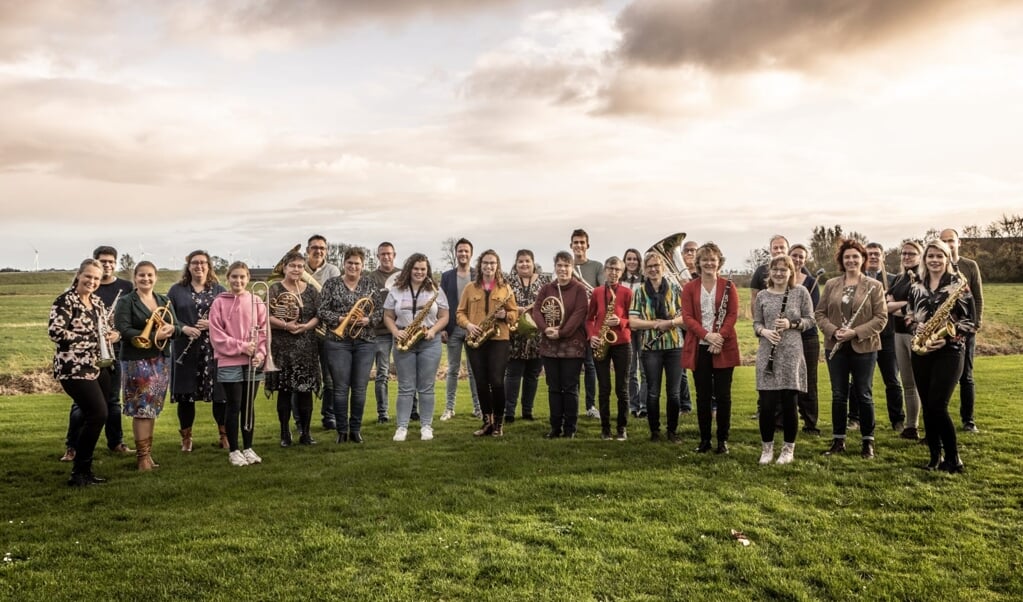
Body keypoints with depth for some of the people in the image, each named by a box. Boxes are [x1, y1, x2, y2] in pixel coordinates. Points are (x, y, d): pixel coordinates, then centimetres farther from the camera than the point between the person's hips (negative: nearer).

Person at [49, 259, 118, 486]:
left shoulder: (98, 302, 14)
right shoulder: (65, 301, -9)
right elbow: (55, 332, -20)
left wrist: (111, 335, 2)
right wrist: (93, 339, -17)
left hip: (98, 367, 8)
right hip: (75, 369, -8)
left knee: (91, 418, 10)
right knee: (98, 414, -14)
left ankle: (84, 471, 20)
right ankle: (78, 473, -1)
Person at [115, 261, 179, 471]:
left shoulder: (164, 302, 13)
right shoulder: (126, 302, -3)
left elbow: (178, 327, 10)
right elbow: (123, 330, -15)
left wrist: (171, 329, -14)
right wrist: (153, 336, -21)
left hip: (161, 360, 5)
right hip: (137, 361, -5)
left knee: (152, 409, 10)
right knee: (142, 408, -5)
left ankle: (147, 453, 18)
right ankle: (142, 456, 2)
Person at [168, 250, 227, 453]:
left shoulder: (219, 290, 9)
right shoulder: (177, 290, 9)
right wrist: (183, 328, -13)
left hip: (214, 350, 0)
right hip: (186, 351, 0)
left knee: (220, 394, 1)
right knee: (186, 395, 5)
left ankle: (225, 436, 16)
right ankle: (186, 438, 20)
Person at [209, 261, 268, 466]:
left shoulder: (257, 303, 5)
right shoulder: (219, 303, -2)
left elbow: (263, 332, 5)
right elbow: (216, 335, -6)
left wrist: (260, 353, -9)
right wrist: (241, 346, -14)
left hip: (253, 364, 3)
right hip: (229, 363, -2)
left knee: (249, 406, 10)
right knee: (234, 406, 2)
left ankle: (248, 447, 22)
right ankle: (233, 450, 14)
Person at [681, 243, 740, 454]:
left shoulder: (728, 286, 3)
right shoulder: (690, 288, 5)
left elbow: (733, 314, -3)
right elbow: (687, 317, -3)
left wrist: (720, 336, -17)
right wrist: (707, 335, -16)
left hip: (724, 348, -1)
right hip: (699, 348, 1)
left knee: (723, 395, 3)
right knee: (703, 395, 6)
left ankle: (723, 439, 14)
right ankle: (704, 439, 15)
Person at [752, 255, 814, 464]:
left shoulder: (801, 292, 3)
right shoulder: (762, 296, 7)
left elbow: (810, 320, 5)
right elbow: (756, 323, 10)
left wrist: (792, 324, -13)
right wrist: (764, 331, -12)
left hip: (792, 354, -1)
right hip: (767, 355, 1)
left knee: (790, 403, 3)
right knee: (767, 404, 0)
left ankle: (788, 448, 19)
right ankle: (767, 447, 17)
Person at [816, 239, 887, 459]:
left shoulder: (873, 286, -2)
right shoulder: (831, 285, 7)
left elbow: (881, 317, -7)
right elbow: (820, 313, 6)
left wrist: (856, 332, -17)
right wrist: (833, 331, -11)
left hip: (864, 347, -2)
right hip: (836, 346, 3)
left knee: (863, 395, 5)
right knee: (838, 395, 8)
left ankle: (868, 442, 18)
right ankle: (838, 441, 18)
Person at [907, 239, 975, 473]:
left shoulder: (958, 283, -3)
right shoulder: (916, 287, 11)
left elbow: (970, 321, -4)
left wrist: (946, 337, -18)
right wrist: (918, 327, -3)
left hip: (949, 351, -5)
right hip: (921, 351, 5)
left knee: (938, 406, -11)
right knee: (927, 407, 6)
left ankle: (953, 459, 3)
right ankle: (935, 457, 17)